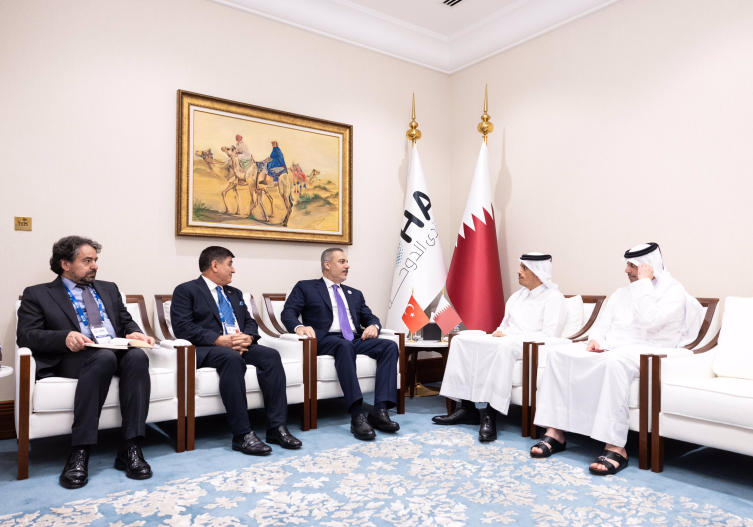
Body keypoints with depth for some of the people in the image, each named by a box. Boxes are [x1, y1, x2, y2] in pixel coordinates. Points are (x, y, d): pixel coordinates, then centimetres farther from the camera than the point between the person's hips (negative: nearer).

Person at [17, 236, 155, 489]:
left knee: (137, 356, -32)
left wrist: (135, 333, -2)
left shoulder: (109, 289, 27)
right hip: (73, 358, -4)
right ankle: (80, 453, -33)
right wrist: (65, 337, -19)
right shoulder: (37, 294, 13)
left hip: (118, 351, 4)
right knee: (104, 357, -38)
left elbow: (126, 321, 23)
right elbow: (26, 335, 1)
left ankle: (130, 448, -32)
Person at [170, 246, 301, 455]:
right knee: (232, 358, -37)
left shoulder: (235, 294, 26)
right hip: (206, 349, -6)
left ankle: (277, 427, -22)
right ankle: (242, 434, -33)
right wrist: (219, 339, -20)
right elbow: (183, 328, -9)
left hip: (240, 345, 6)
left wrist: (248, 337, -6)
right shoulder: (186, 291, 5)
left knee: (271, 355, -23)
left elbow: (250, 323, 19)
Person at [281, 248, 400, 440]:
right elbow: (288, 313, 0)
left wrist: (373, 326, -5)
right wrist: (299, 327, -22)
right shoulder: (305, 287, 13)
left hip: (356, 340, 5)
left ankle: (380, 411, -29)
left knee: (390, 346, -22)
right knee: (345, 346, -39)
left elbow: (370, 317, 21)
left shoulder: (355, 294, 28)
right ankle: (357, 416, -42)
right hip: (327, 340, -5)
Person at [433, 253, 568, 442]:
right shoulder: (518, 295, 21)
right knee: (461, 340, -11)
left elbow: (549, 335, -14)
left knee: (504, 346, -40)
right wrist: (499, 333, -2)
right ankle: (467, 408, -15)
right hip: (505, 341, 8)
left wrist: (509, 336, -18)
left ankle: (491, 415, -35)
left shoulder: (553, 297, -3)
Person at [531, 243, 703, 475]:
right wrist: (595, 340, -3)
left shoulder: (673, 291, 0)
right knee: (557, 353, -15)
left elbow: (650, 322, -18)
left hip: (646, 351, -7)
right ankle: (555, 433, -18)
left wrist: (644, 282, -10)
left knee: (614, 361, -42)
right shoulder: (621, 294, 22)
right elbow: (601, 325, 20)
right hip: (608, 348, 7)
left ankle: (615, 447, -38)